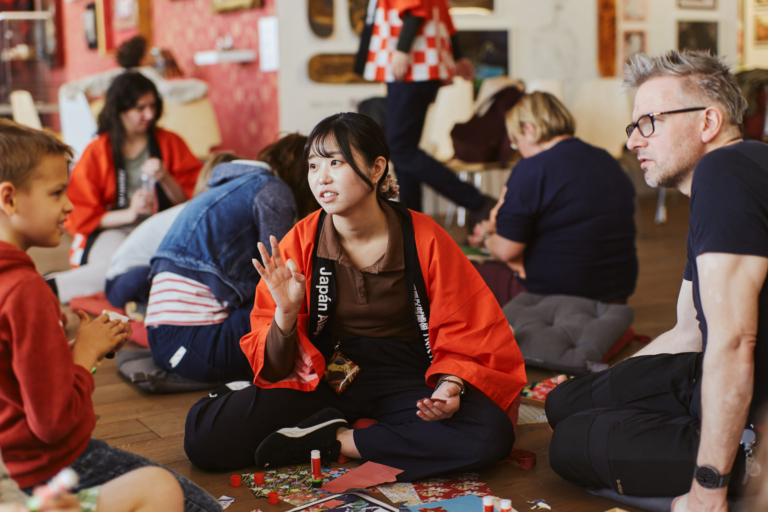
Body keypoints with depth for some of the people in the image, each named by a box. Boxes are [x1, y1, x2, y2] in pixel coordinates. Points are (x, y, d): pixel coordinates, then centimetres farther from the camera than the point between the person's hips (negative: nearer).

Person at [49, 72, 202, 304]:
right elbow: (81, 217, 3)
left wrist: (165, 179, -9)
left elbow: (189, 202, 10)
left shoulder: (170, 143, 12)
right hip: (111, 231, -2)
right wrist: (129, 213, -11)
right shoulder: (96, 152, 7)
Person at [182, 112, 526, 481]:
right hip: (324, 378, 0)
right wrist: (286, 313, -21)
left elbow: (466, 330, 0)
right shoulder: (300, 242, -4)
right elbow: (275, 365, 0)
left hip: (404, 378, 1)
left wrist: (450, 385, -20)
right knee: (204, 434, -21)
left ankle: (333, 440, -16)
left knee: (492, 434, -31)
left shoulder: (424, 239, -8)